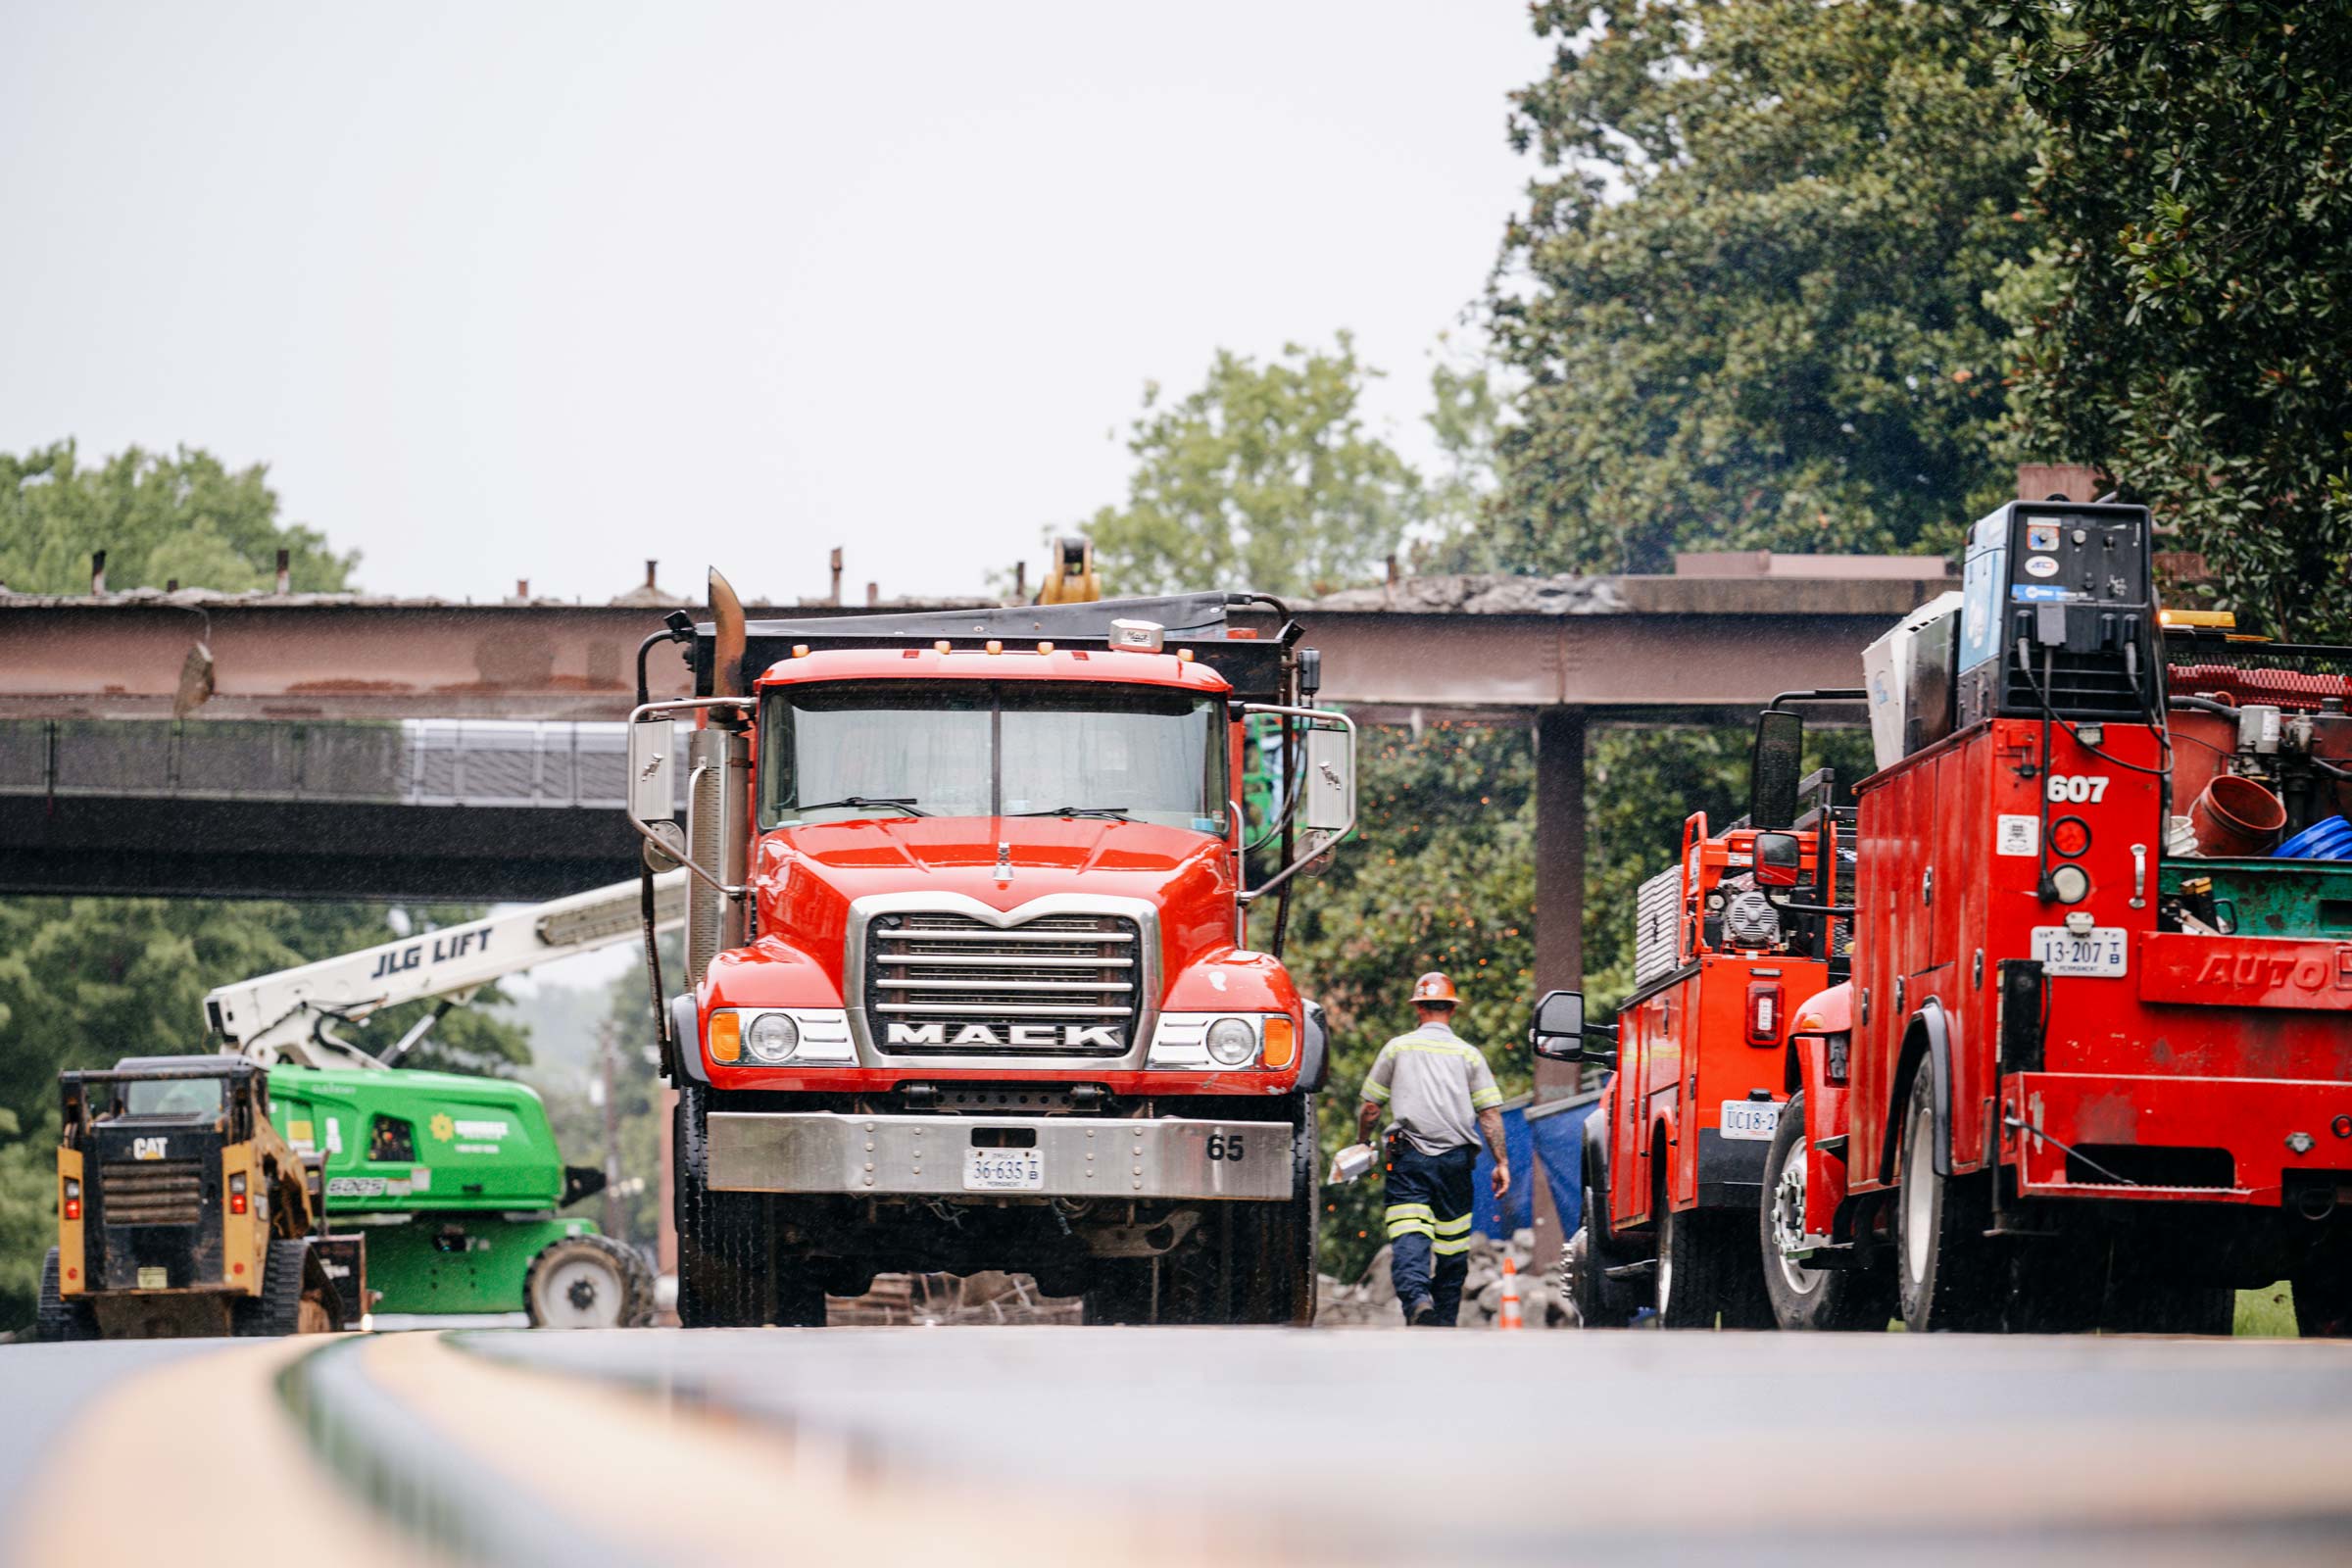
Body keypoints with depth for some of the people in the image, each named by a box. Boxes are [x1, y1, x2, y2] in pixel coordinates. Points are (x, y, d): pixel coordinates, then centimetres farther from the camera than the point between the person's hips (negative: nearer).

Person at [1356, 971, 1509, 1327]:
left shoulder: (1398, 1048, 9)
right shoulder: (1468, 1054, 10)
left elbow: (1370, 1107, 9)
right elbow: (1490, 1112, 3)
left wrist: (1363, 1144, 24)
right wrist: (1501, 1162, 5)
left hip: (1408, 1158, -2)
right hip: (1456, 1157, 2)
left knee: (1408, 1240, -14)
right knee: (1452, 1245, 11)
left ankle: (1416, 1298, -38)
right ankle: (1444, 1322, 14)